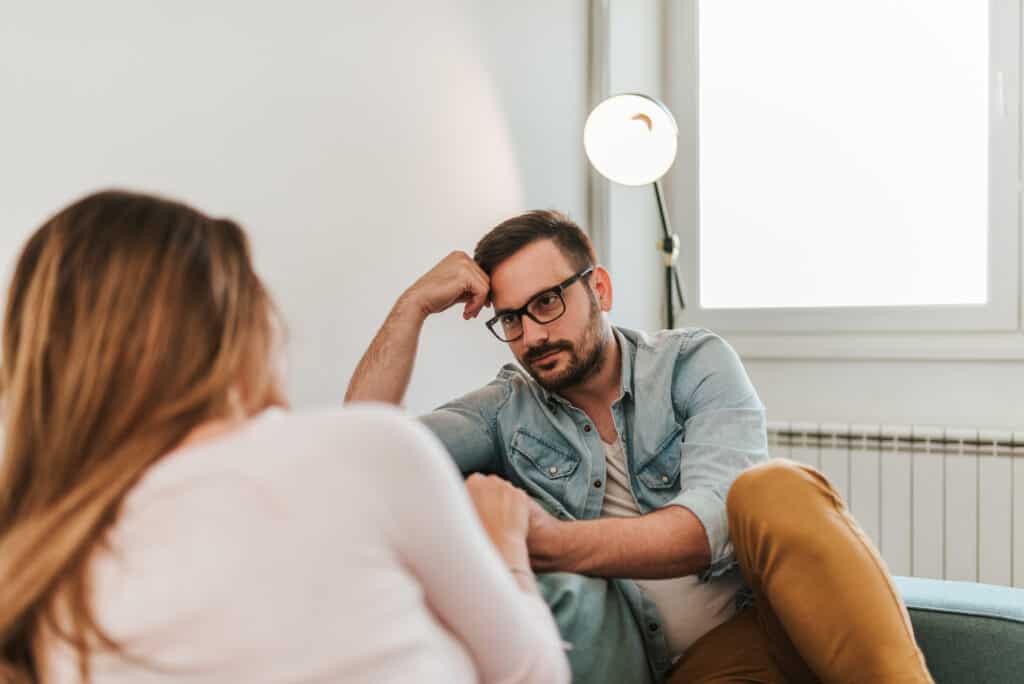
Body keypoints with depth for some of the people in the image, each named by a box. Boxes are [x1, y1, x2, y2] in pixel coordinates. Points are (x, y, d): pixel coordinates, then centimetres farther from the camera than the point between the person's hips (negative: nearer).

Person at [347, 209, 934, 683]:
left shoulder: (694, 363, 3)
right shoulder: (506, 411, 10)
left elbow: (711, 522, -15)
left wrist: (556, 543, -31)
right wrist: (413, 306, -3)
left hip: (768, 621, 0)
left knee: (773, 489, -32)